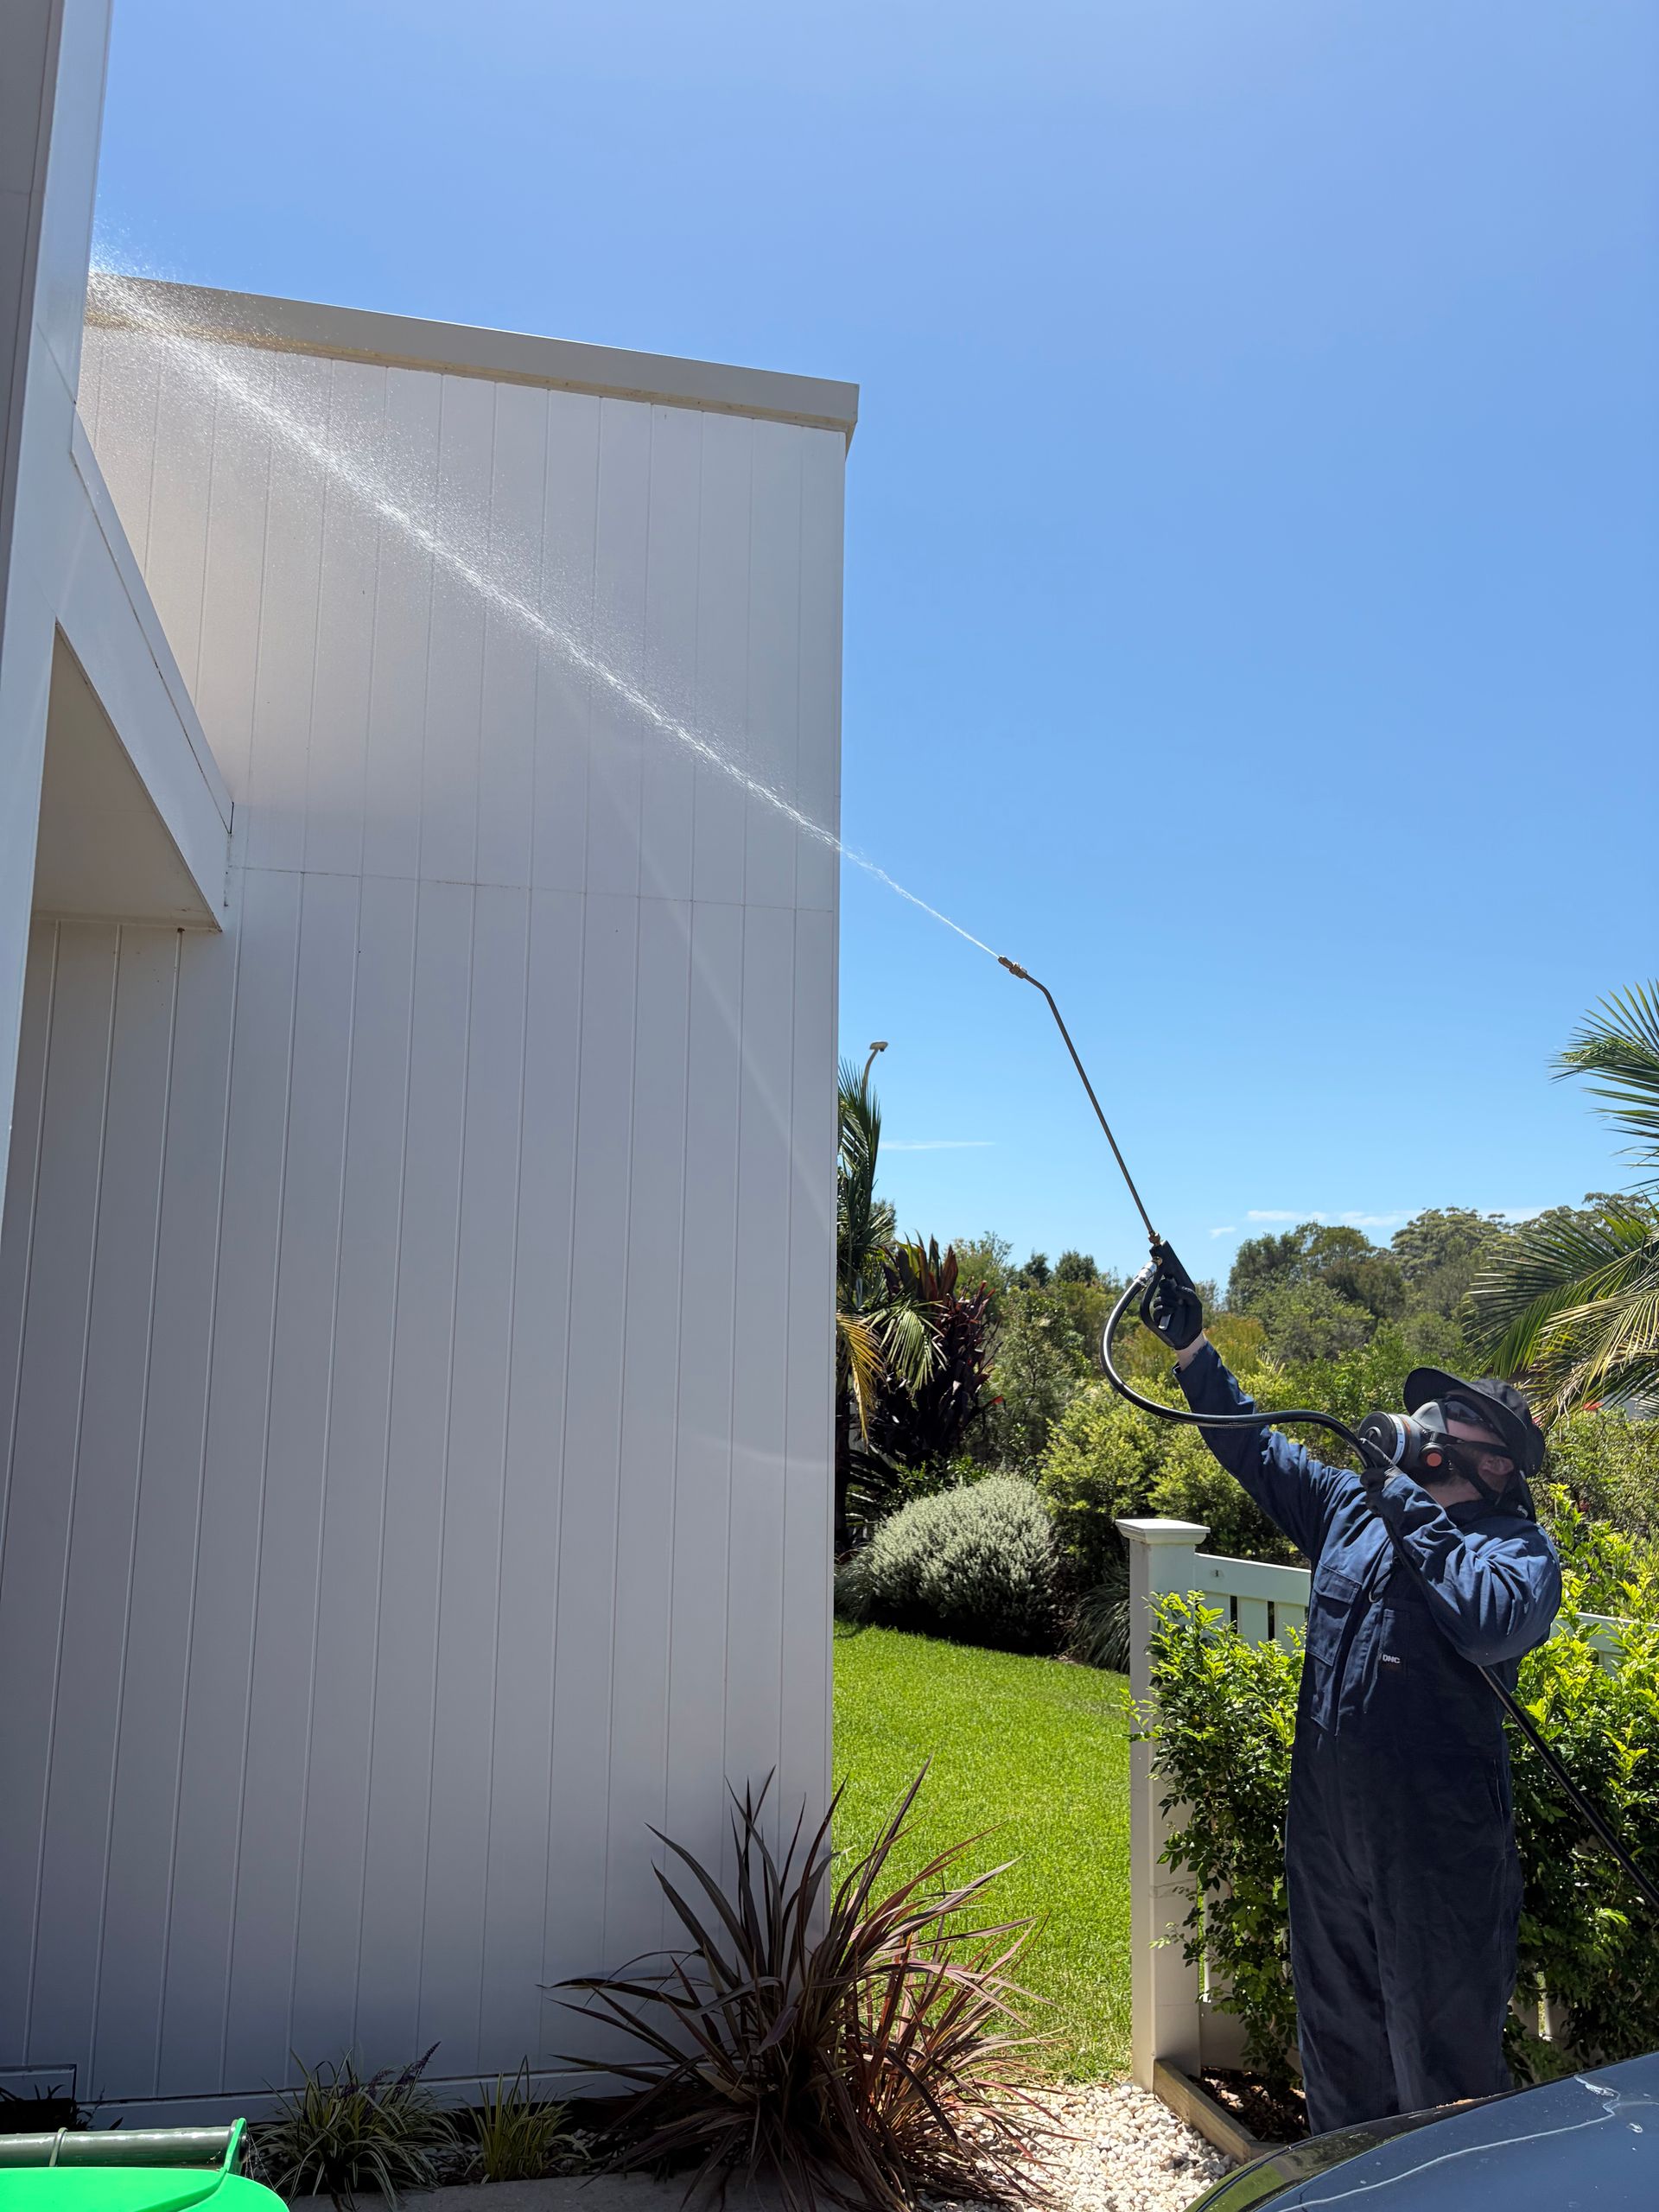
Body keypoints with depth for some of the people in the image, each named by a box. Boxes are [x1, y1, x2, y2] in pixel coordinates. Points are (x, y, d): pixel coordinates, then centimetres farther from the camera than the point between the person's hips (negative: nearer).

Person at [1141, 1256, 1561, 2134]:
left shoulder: (1518, 1547, -10)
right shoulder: (1351, 1507, 8)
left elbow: (1490, 1621, -31)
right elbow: (1254, 1446, 15)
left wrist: (1414, 1517, -25)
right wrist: (1191, 1347, 11)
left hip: (1439, 1849, -6)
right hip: (1326, 1832, 7)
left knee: (1444, 2059, 6)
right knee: (1337, 2044, 22)